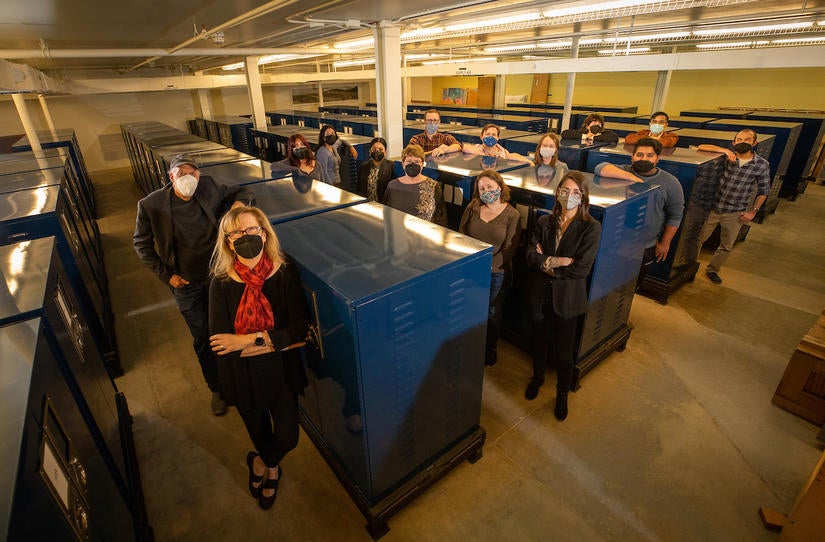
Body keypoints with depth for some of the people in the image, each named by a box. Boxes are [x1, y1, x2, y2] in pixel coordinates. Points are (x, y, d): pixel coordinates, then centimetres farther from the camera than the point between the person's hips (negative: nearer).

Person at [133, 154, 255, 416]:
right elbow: (141, 244, 1)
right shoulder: (151, 205, -13)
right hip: (186, 284, -1)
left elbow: (243, 192, 6)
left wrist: (239, 202, -17)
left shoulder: (209, 188, -10)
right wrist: (166, 274, -5)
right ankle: (217, 388, 32)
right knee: (202, 338, 11)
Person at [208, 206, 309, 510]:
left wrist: (249, 340, -26)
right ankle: (272, 468, 59)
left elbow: (301, 328, -21)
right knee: (260, 436, 23)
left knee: (287, 439, 11)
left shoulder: (285, 274, -16)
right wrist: (278, 339, -27)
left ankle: (260, 463, 49)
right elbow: (220, 343, -21)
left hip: (282, 372, 0)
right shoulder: (222, 285, -16)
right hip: (243, 377, 1)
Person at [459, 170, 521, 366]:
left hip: (496, 274, -2)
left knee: (492, 313, 13)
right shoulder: (472, 208, 1)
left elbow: (509, 251, -10)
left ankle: (490, 349, 37)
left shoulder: (512, 215, -7)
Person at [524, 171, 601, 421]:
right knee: (540, 339, 22)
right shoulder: (544, 222, -1)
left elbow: (581, 269, -19)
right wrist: (556, 262, -24)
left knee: (564, 350, 11)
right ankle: (537, 376, 49)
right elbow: (530, 255, -11)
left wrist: (547, 263, -14)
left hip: (567, 297, -3)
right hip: (540, 294, 3)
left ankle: (562, 394, 36)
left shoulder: (591, 228, -11)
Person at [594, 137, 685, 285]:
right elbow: (600, 168, -20)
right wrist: (631, 177, -27)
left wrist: (665, 243, 3)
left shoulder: (670, 183, 1)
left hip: (646, 248, 1)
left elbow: (675, 215, 5)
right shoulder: (624, 172, 0)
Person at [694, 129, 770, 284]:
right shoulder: (726, 157, -6)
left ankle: (712, 269, 35)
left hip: (736, 214, 1)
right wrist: (725, 150, -24)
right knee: (698, 239, 8)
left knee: (727, 246, 14)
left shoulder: (762, 165, -4)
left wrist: (753, 211, 0)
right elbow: (701, 147, -14)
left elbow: (764, 190, 5)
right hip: (713, 208, -1)